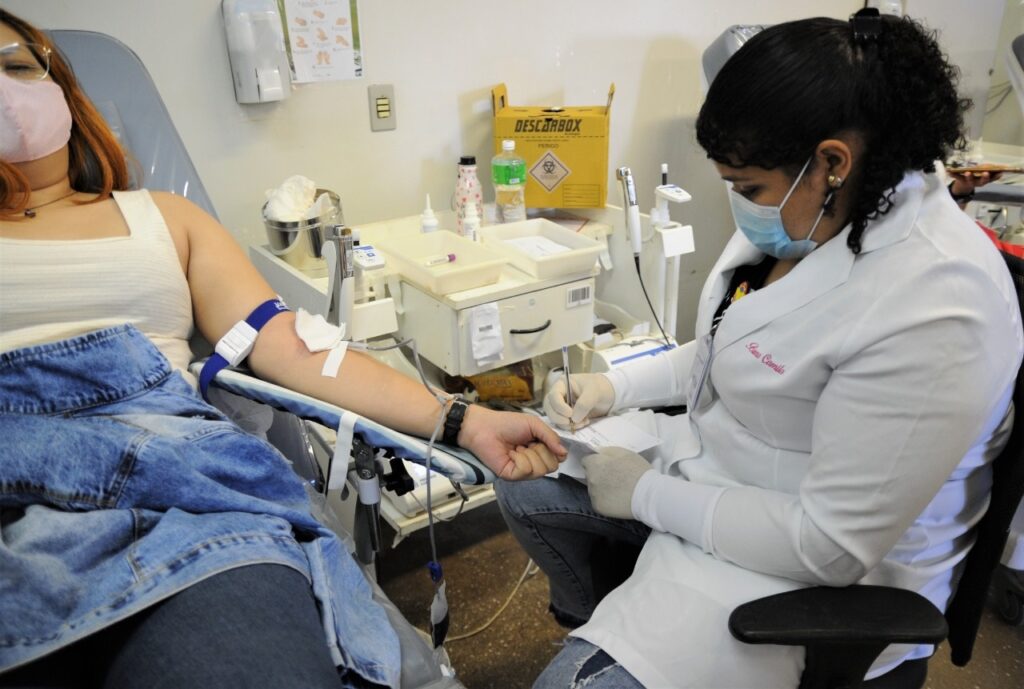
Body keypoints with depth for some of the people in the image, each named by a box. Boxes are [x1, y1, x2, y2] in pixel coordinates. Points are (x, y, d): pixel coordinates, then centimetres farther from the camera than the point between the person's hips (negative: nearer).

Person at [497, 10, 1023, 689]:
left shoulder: (931, 311, -31)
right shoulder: (802, 216, -6)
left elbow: (831, 547, -26)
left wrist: (649, 494, -18)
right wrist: (616, 385, -3)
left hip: (820, 579, -8)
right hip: (714, 471, 8)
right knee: (523, 484, 13)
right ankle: (606, 628, 38)